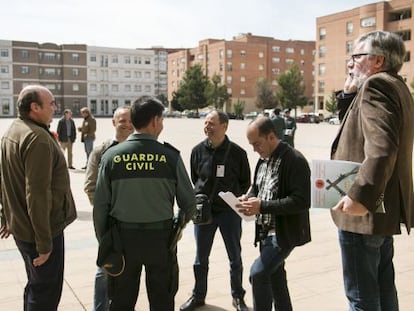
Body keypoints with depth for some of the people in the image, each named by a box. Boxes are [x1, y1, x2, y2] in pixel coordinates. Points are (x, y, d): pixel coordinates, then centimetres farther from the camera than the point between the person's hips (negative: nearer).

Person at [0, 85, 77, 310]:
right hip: (42, 230, -10)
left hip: (20, 227, 10)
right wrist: (44, 242, -23)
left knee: (34, 287, 24)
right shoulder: (38, 139, -23)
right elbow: (38, 194, -26)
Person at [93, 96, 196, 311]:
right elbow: (188, 200, -4)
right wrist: (182, 221, 18)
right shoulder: (170, 156, -11)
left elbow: (100, 204, -5)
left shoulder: (111, 155, -8)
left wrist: (103, 240, 9)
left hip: (123, 236, 1)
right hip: (160, 236, -1)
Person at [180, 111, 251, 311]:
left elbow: (245, 182, 4)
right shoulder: (198, 150, -2)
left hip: (230, 211, -1)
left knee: (235, 257, 12)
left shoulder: (237, 152, -7)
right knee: (200, 258, 13)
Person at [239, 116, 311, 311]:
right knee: (274, 276, 17)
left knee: (258, 273, -17)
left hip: (284, 232, -8)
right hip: (266, 230, 8)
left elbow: (301, 201, -23)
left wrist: (262, 206, -27)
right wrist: (248, 199, -3)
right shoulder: (264, 159, 9)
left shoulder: (294, 161, -17)